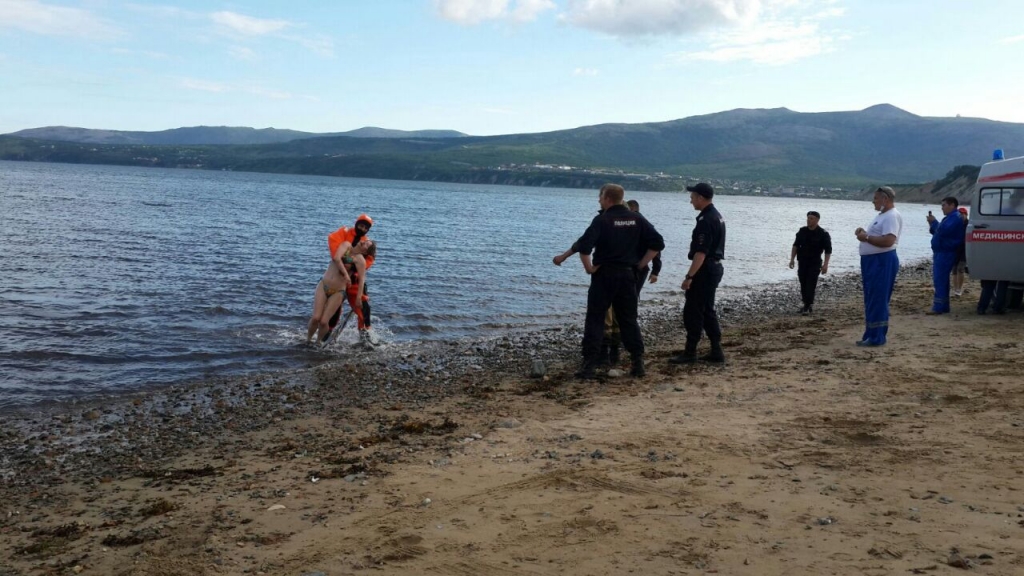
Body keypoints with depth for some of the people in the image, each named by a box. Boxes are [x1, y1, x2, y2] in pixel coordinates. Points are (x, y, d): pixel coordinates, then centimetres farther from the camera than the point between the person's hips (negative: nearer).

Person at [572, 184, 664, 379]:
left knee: (595, 320, 2)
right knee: (629, 320, 12)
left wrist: (589, 268, -7)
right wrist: (641, 264, 6)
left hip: (604, 275, -4)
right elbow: (658, 243, 3)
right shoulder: (636, 219, 5)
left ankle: (589, 365, -2)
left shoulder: (602, 220, -9)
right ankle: (638, 363, 10)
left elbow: (584, 246, -20)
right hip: (628, 275, 4)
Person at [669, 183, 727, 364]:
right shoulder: (717, 216, 14)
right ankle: (716, 352, 15)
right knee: (707, 311, 14)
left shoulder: (706, 220, -19)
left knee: (693, 312, -5)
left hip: (705, 270, -10)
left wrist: (689, 277, -25)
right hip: (715, 267, 10)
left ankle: (690, 353, -1)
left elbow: (701, 252, -25)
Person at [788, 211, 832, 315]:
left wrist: (825, 264, -15)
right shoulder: (802, 231, 4)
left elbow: (828, 250, -7)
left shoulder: (823, 234, -8)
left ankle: (807, 306, -6)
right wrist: (792, 259, 7)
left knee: (810, 285, -9)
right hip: (802, 262, 4)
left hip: (815, 263, -4)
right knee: (803, 284, 7)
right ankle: (809, 304, 20)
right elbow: (795, 245, 14)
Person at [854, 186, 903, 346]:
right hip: (872, 261, 11)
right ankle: (871, 335, 18)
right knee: (871, 301, 12)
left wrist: (866, 238, -18)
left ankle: (877, 337, -3)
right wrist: (864, 233, 8)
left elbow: (888, 241, -26)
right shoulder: (882, 215, 19)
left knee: (878, 300, -7)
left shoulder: (892, 216, -14)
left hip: (883, 262, -11)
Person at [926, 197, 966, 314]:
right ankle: (943, 307, 16)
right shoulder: (950, 217, 21)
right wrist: (932, 223, 7)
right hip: (941, 252, 11)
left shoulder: (955, 217, -12)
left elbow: (943, 231, -25)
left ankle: (939, 307, -14)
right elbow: (938, 232, 23)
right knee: (941, 280, 12)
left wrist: (934, 221, -12)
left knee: (939, 281, -13)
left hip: (945, 253, -11)